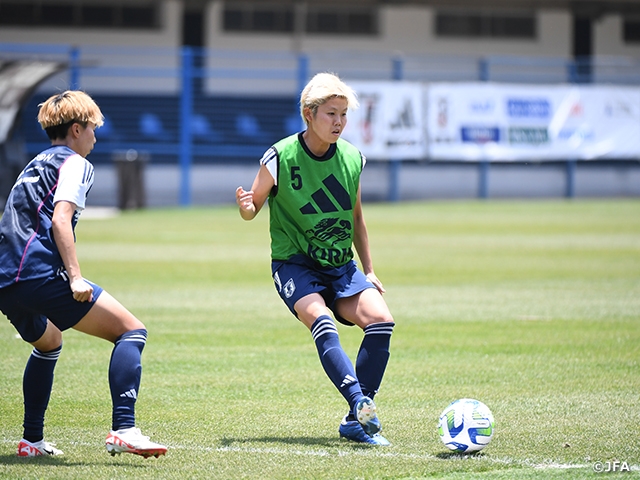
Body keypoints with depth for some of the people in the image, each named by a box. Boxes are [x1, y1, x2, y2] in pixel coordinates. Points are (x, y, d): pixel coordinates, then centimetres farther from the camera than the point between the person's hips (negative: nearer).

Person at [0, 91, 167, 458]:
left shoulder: (36, 165, 27)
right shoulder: (75, 163, 2)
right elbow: (60, 220, -13)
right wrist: (75, 277, -20)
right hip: (41, 273, -9)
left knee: (48, 344, 35)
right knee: (131, 331, -8)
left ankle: (32, 440, 31)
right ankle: (123, 429, -24)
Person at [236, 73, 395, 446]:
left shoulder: (353, 159, 2)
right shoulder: (281, 157, -11)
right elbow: (253, 208, 0)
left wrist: (369, 271, 16)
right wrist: (245, 207, -24)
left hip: (341, 266, 4)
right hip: (294, 264, -4)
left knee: (380, 319, -19)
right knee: (321, 320, -32)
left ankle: (357, 423, -10)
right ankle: (360, 403, -44)